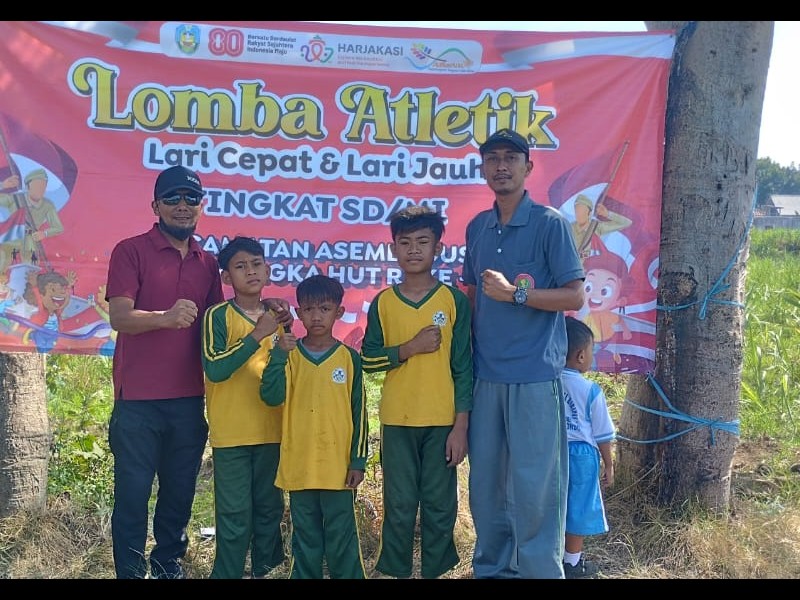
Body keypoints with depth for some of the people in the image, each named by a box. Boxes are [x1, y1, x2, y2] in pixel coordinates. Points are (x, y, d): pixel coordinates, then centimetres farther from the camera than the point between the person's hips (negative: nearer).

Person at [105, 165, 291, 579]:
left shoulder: (207, 262, 12)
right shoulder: (131, 251, -4)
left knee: (180, 491, 15)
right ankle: (130, 571, 17)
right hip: (138, 400, -5)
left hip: (190, 399, 5)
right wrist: (167, 317, -34)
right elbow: (119, 317, -14)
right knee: (133, 492, 3)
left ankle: (168, 565, 31)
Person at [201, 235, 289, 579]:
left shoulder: (277, 316, 9)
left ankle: (263, 571, 28)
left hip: (272, 431, 5)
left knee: (269, 509, 14)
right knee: (234, 516, -1)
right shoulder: (218, 316, -6)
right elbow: (215, 369, -20)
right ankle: (227, 575, 12)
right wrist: (257, 335, -23)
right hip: (231, 434, -5)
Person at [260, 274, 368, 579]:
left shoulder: (349, 358, -2)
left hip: (339, 465, -1)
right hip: (299, 465, 1)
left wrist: (358, 461, -2)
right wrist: (279, 355, -22)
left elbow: (359, 412, 1)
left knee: (342, 537, 6)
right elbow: (271, 396, -13)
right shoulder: (288, 355, 1)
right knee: (305, 537, 14)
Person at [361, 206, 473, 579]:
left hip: (443, 421, -1)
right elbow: (368, 359, 2)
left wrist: (461, 424, -6)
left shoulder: (454, 300, -1)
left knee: (440, 507, 7)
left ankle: (434, 571, 22)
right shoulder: (383, 303, 3)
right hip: (397, 421, 1)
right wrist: (410, 348, -13)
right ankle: (396, 571, 21)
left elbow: (463, 366, -2)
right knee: (399, 508, 8)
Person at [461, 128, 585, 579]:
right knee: (486, 482, 12)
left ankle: (539, 570, 14)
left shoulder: (550, 223, -5)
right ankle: (491, 568, 27)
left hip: (535, 377, -5)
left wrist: (515, 293, -16)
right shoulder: (478, 227, 11)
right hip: (486, 375, 5)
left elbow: (575, 296, -7)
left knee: (534, 487, -1)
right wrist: (465, 355, 11)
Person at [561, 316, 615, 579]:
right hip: (580, 455, -3)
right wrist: (609, 466, 6)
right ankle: (573, 563, 21)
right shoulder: (591, 390, -13)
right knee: (576, 507, 10)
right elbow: (602, 435, -5)